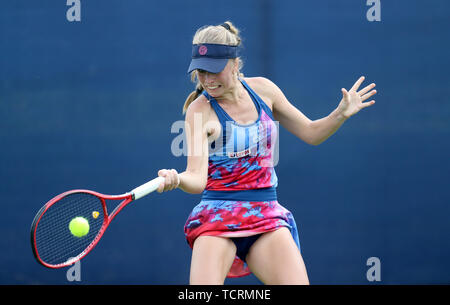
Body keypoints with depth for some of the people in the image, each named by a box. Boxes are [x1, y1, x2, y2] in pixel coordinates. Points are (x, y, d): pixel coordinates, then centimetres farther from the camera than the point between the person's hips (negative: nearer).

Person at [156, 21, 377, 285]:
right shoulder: (200, 110, -8)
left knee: (296, 282, -17)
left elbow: (311, 132, 18)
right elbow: (198, 179, -18)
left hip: (267, 217, 4)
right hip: (217, 218, -3)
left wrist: (342, 113, 0)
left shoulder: (262, 89, 5)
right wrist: (177, 179, -40)